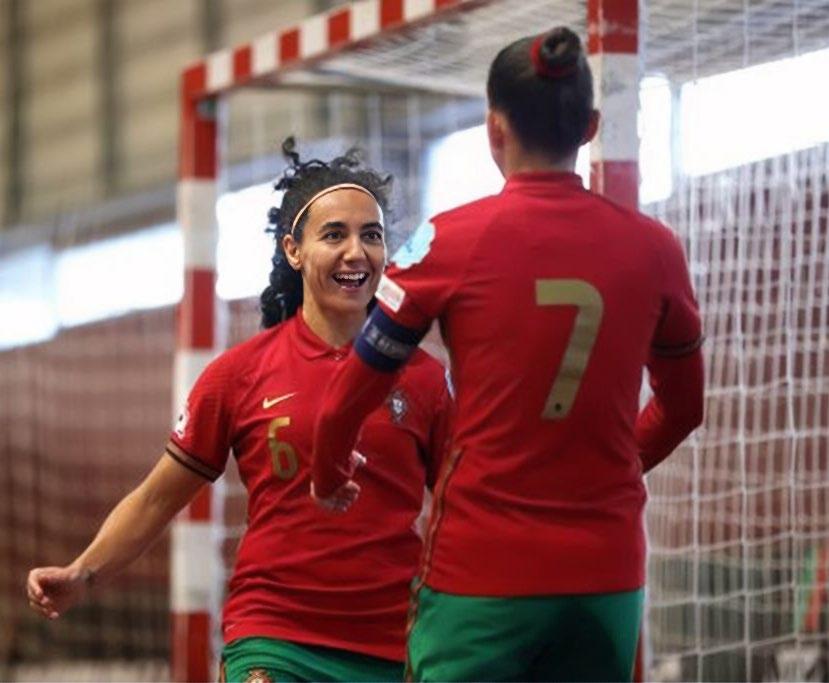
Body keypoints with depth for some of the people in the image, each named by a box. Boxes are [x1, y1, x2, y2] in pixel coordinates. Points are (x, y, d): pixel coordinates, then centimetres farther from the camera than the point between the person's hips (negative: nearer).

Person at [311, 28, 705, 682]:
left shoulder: (451, 240, -6)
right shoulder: (653, 247, 2)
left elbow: (347, 399, 0)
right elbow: (683, 407, 17)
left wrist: (329, 480, 20)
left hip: (480, 573, -3)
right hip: (606, 574, 3)